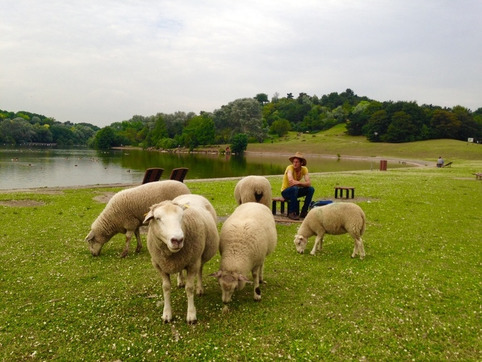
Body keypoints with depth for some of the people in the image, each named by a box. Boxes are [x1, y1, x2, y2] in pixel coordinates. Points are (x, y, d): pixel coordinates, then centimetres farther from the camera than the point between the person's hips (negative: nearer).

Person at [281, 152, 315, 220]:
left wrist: (298, 183, -35)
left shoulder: (304, 169, -7)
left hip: (295, 191, 5)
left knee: (311, 189, -15)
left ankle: (304, 212, -7)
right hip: (285, 191, -5)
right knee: (294, 188, -36)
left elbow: (309, 183, -19)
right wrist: (302, 183, -25)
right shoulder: (290, 168, -21)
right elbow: (291, 181, -39)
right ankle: (292, 213, -26)